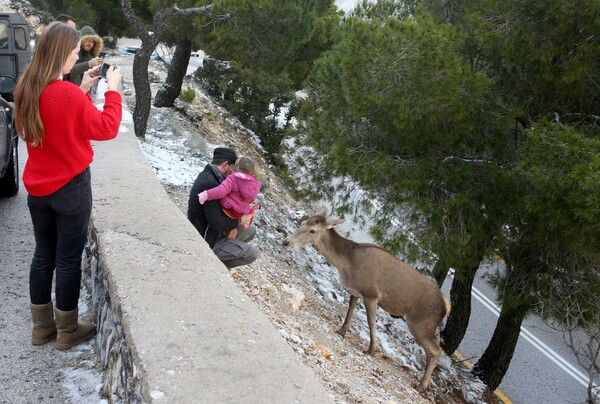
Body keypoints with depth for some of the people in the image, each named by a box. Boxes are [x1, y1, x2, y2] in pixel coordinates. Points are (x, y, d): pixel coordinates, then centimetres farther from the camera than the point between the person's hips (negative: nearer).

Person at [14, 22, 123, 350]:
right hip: (70, 187, -7)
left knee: (43, 255, 17)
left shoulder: (26, 90, 1)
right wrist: (112, 90, -3)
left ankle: (42, 327, 29)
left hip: (37, 187, 7)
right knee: (68, 259, 6)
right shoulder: (68, 93, -22)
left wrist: (82, 90, 9)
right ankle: (67, 332, 20)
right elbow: (106, 128, -12)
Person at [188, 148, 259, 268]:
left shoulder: (209, 176, 3)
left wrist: (231, 225, -3)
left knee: (250, 230, 13)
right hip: (205, 242, -10)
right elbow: (217, 223, -32)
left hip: (209, 231, 10)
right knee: (252, 253, -11)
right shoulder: (209, 184, -29)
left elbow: (221, 208, 14)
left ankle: (214, 259, 12)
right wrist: (240, 221, -16)